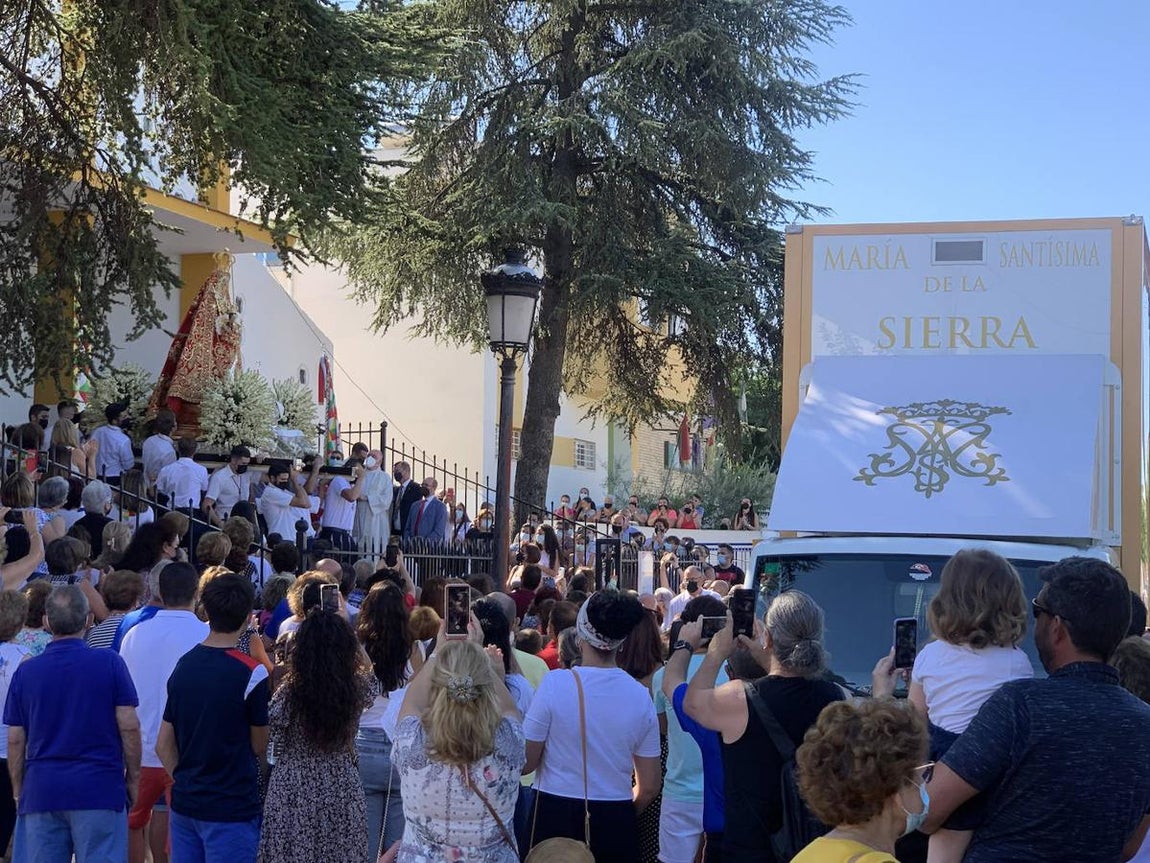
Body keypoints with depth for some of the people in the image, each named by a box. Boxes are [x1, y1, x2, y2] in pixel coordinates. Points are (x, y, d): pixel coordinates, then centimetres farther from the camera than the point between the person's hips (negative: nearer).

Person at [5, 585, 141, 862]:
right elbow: (129, 727, -5)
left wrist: (18, 792, 16)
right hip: (99, 789, -2)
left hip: (40, 791, 2)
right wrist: (133, 778, 6)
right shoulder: (110, 663, -4)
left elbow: (15, 740, 6)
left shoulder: (25, 671, 3)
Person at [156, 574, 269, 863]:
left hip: (185, 804, 6)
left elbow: (164, 745, 8)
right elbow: (260, 747, -3)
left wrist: (186, 782, 16)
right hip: (232, 808, -6)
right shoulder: (251, 673, -15)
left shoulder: (184, 664, 5)